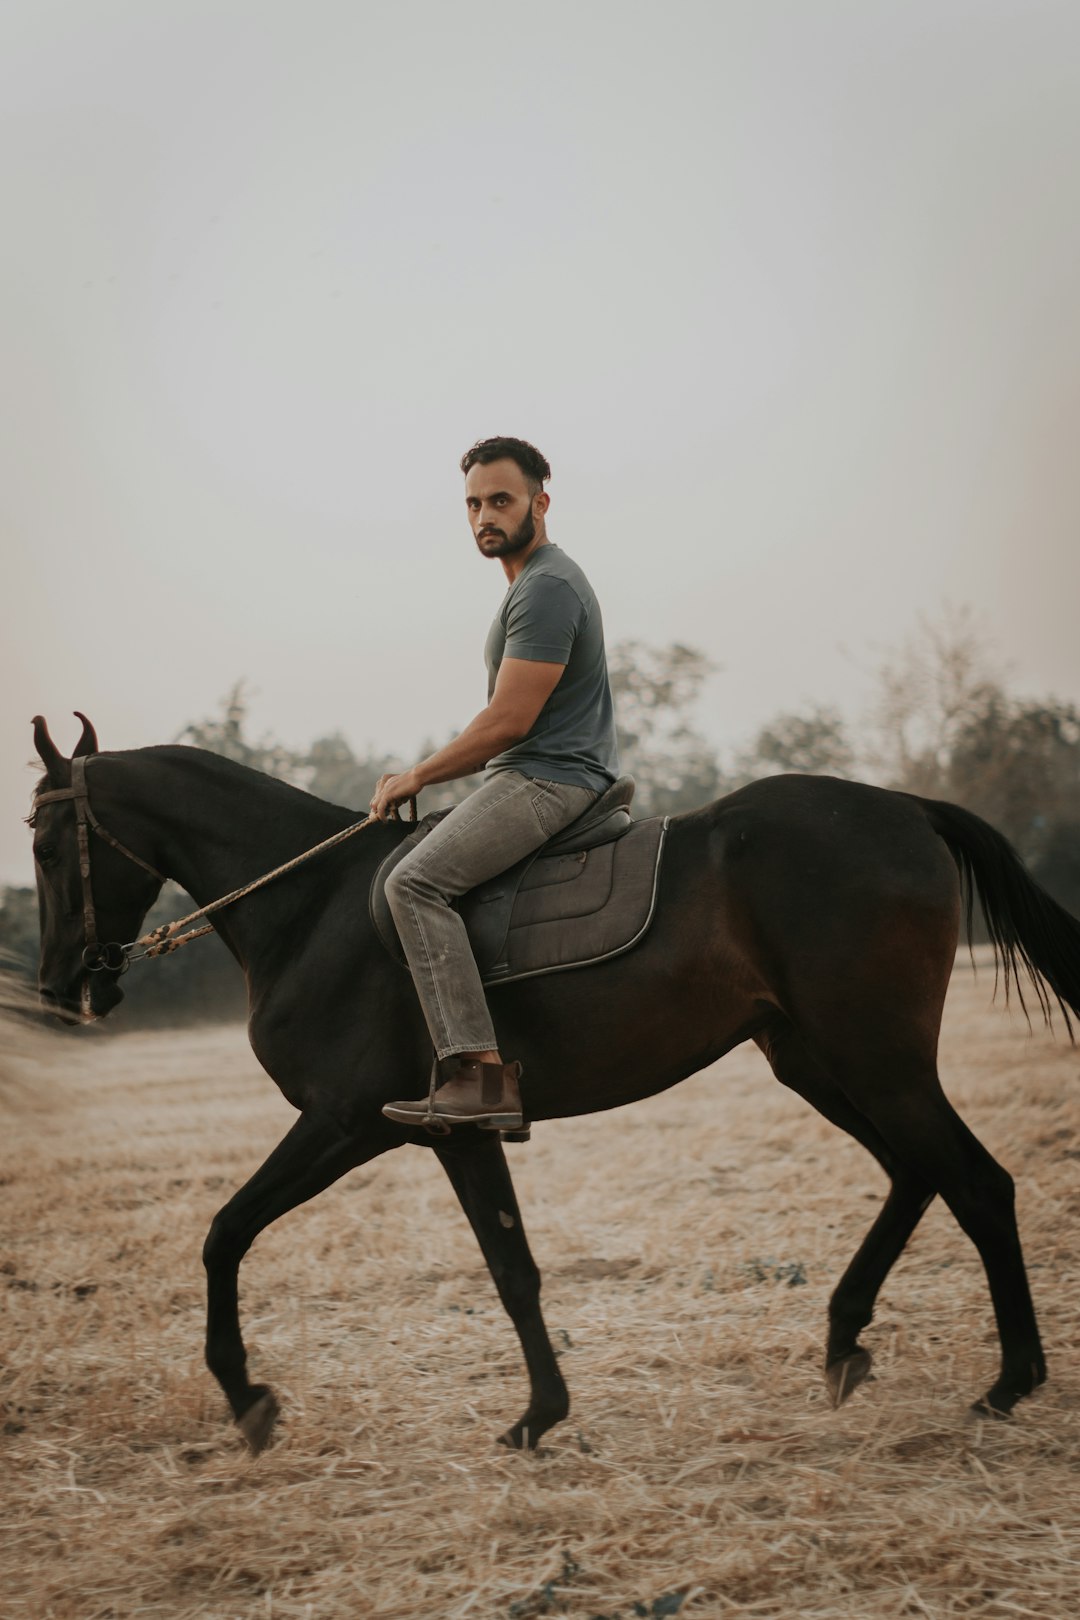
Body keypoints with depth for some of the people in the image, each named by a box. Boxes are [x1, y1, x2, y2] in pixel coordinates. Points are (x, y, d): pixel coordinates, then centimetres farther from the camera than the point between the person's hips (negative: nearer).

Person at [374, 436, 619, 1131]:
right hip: (540, 778, 11)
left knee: (415, 881, -24)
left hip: (548, 779, -11)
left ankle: (482, 1074, -32)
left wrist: (418, 776, -8)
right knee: (423, 875, 23)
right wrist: (428, 776, 22)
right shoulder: (536, 580, 21)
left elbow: (509, 721, -18)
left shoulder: (547, 588, -14)